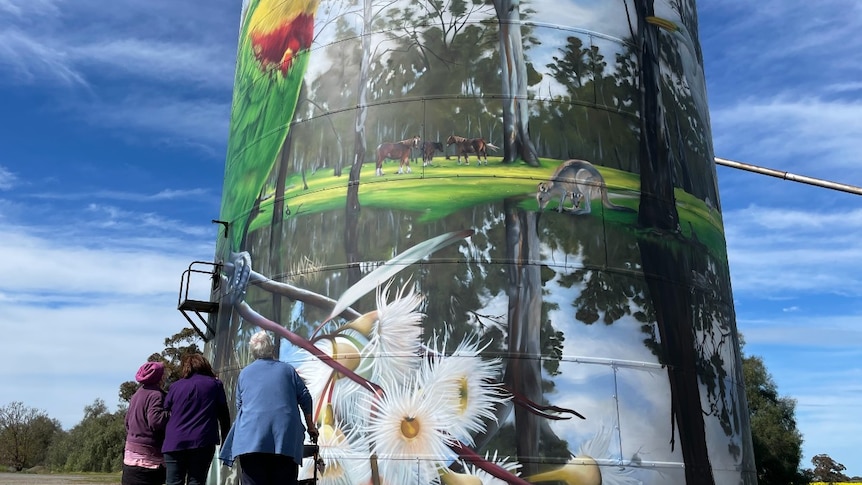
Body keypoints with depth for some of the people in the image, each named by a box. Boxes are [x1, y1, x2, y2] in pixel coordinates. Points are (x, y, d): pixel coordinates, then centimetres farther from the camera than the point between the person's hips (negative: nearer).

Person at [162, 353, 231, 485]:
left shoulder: (175, 386, 14)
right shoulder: (215, 385, 10)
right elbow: (224, 415, 9)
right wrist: (225, 442, 14)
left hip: (174, 443, 2)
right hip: (203, 442, -1)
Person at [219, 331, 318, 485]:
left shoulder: (244, 373, 16)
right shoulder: (287, 369, 12)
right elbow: (305, 397, 11)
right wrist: (311, 426, 21)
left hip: (251, 438, 1)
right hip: (286, 439, 0)